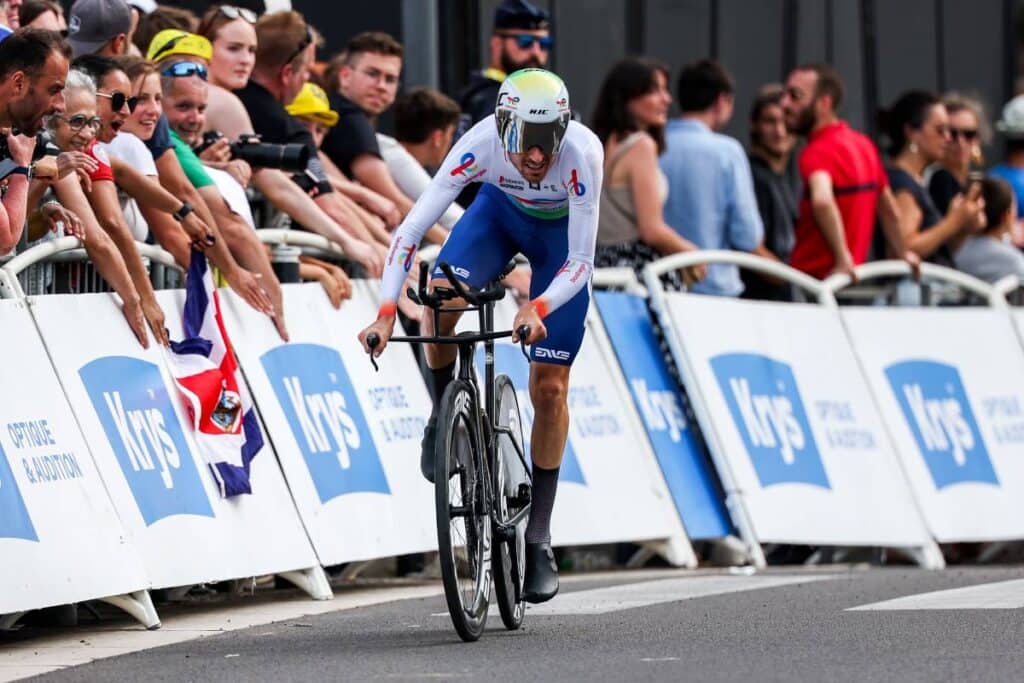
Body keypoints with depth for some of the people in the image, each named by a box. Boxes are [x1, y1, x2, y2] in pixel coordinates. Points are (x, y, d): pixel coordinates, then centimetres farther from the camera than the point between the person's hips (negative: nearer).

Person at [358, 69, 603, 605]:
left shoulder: (582, 154, -38)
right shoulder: (481, 144, -35)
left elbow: (580, 261, -34)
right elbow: (410, 229, -33)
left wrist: (539, 308, -52)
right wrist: (386, 313, -43)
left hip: (560, 232, -1)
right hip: (500, 211, 1)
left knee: (549, 389, -4)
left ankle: (539, 539, 9)